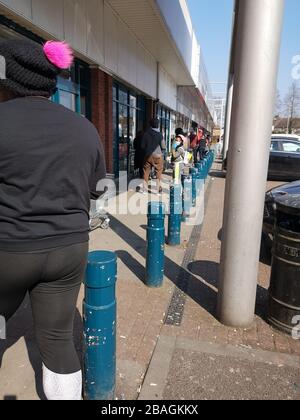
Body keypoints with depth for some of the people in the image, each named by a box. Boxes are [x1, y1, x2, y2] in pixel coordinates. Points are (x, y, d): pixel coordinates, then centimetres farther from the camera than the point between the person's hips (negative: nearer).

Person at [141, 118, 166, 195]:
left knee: (146, 173, 10)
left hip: (148, 156, 2)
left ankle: (145, 189, 13)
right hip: (158, 156, -2)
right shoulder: (159, 134, -9)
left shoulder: (146, 134, -1)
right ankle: (159, 190, 8)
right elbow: (163, 147, -6)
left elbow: (143, 146, 4)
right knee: (158, 173, 6)